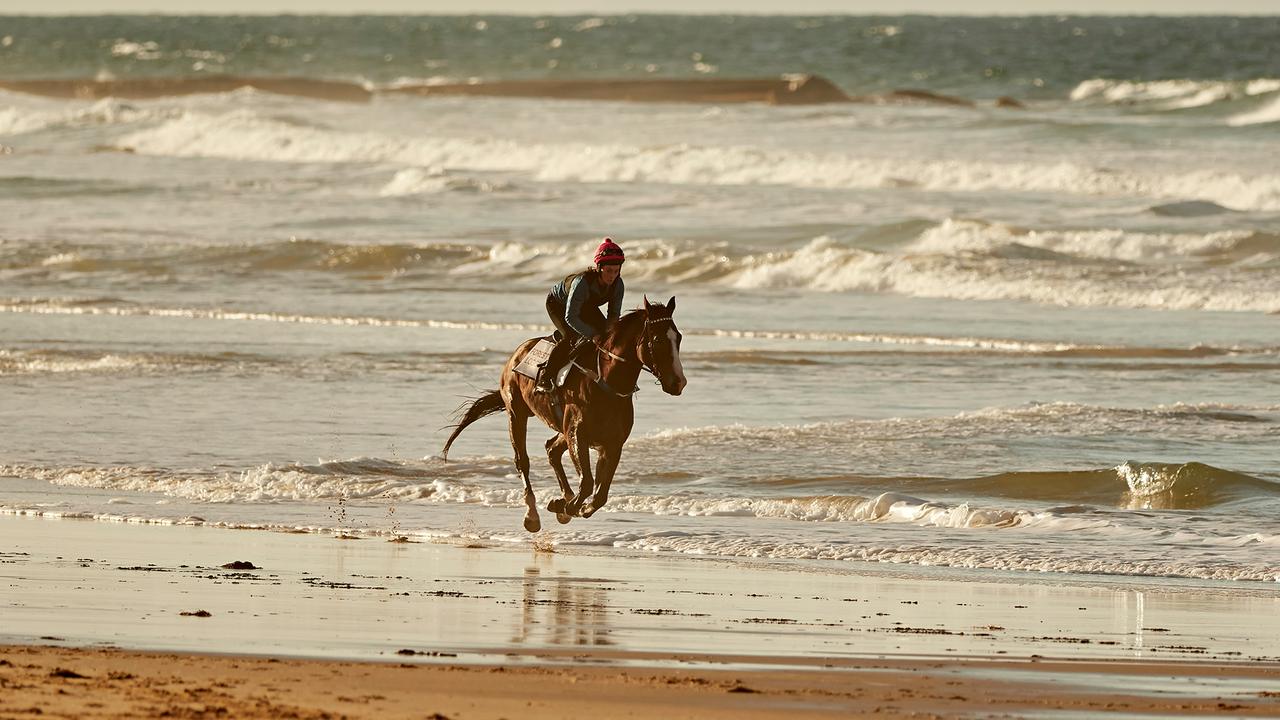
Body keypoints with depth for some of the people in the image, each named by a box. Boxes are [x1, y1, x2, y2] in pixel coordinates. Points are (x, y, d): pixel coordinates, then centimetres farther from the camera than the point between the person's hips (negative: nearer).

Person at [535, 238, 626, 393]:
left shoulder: (618, 285, -25)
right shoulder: (582, 282, -43)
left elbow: (614, 315, -15)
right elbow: (570, 317, -42)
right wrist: (593, 335, -50)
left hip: (586, 307, 6)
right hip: (557, 305, -6)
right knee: (571, 336, -27)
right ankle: (544, 377, -20)